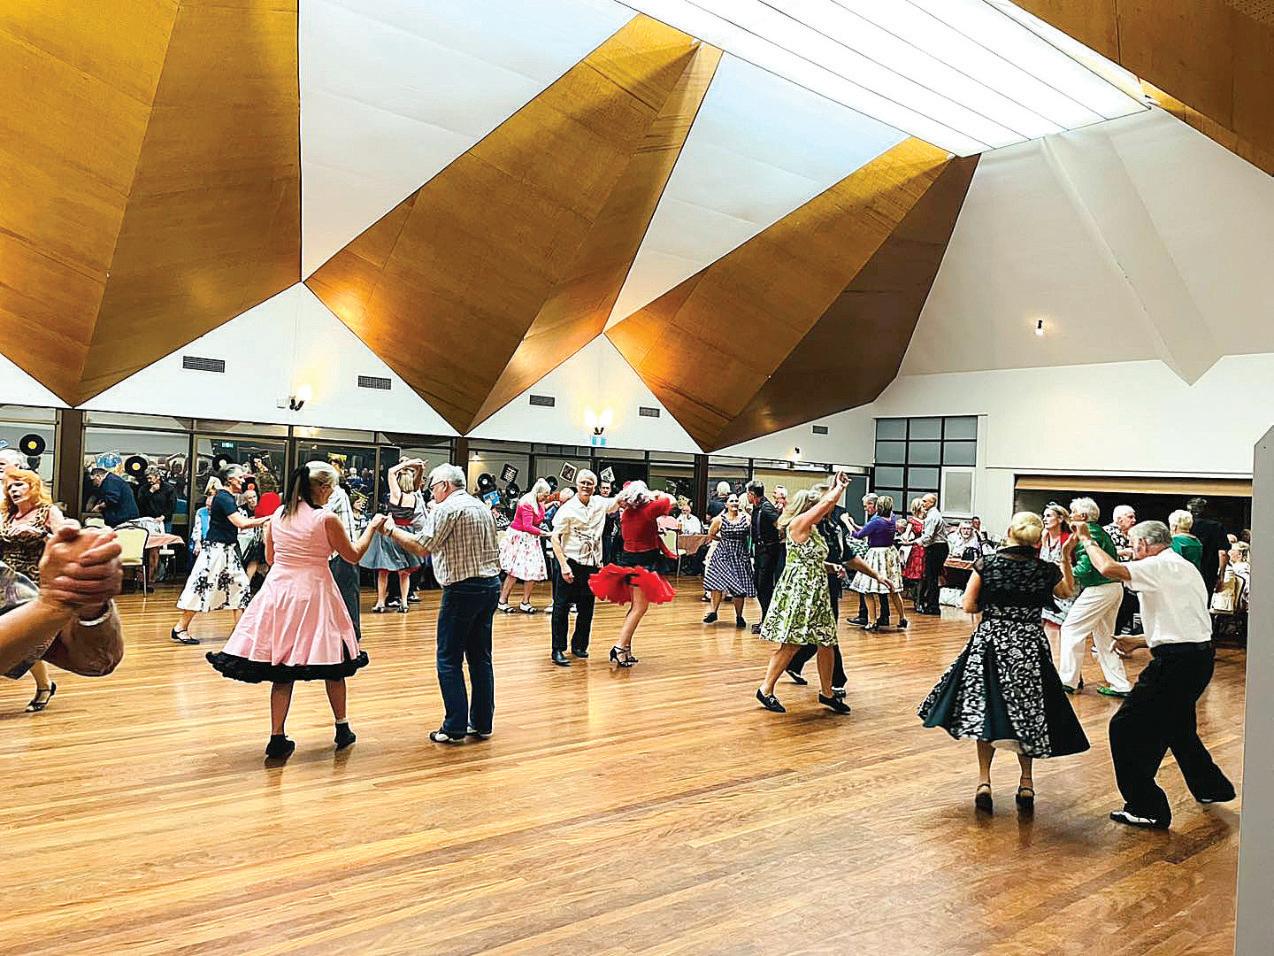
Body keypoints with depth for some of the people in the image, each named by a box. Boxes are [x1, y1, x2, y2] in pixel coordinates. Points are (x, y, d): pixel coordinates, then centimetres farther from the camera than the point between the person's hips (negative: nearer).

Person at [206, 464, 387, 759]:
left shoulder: (277, 515, 4)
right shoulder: (327, 519, -11)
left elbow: (270, 557, 14)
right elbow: (353, 555, 0)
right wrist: (373, 527, 12)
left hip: (278, 591, 4)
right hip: (314, 594, -4)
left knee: (282, 670, 7)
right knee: (331, 664, 12)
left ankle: (278, 738, 5)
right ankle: (342, 729, 24)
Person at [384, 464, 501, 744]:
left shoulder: (447, 508, -10)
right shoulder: (481, 507, 15)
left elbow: (422, 547, -16)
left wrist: (391, 529, -6)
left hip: (462, 589, -8)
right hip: (491, 585, 8)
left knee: (449, 660, 0)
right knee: (480, 657, 12)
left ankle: (455, 728, 1)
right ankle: (483, 723, 17)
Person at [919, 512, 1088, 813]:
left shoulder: (986, 564, -9)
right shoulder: (1047, 570, -4)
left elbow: (969, 606, -7)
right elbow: (1068, 591, 18)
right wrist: (1066, 557, 24)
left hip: (990, 642, -1)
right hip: (1030, 647, 1)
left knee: (984, 709, 11)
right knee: (1027, 713, 16)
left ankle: (984, 780, 6)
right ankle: (1026, 783, 21)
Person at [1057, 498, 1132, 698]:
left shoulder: (1088, 533, -14)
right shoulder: (1101, 532, 15)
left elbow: (1084, 568, -21)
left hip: (1099, 589, -10)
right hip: (1114, 587, 10)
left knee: (1071, 629, -3)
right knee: (1104, 637, 16)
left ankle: (1068, 681, -2)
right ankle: (1120, 685, 17)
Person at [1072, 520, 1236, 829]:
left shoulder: (1161, 566, -13)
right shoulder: (1184, 568, 18)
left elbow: (1109, 568, -27)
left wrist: (1088, 540, -9)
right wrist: (1138, 642, 21)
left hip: (1176, 661, -10)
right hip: (1199, 655, 10)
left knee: (1126, 727, -5)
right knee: (1176, 725, 29)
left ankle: (1146, 808, 0)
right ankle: (1211, 787, 44)